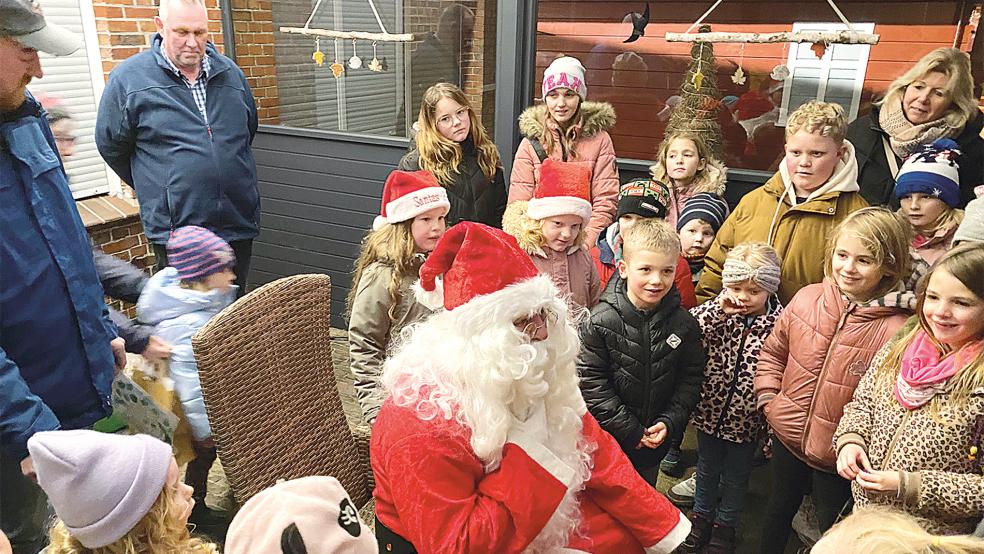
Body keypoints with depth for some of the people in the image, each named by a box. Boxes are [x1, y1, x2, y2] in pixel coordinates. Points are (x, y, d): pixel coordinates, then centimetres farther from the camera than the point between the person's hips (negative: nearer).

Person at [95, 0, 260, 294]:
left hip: (240, 226, 4)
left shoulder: (231, 73, 8)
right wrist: (155, 189, 9)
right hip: (176, 231, -4)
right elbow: (111, 146, 5)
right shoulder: (128, 78, -4)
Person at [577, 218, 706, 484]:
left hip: (656, 439, 3)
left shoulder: (684, 324, -7)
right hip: (607, 437, -3)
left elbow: (691, 378, 0)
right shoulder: (601, 322, -18)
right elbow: (591, 382, -17)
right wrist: (629, 429, -15)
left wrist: (669, 422, -10)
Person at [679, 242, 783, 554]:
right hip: (710, 411, 2)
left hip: (746, 420, -1)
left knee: (735, 477, 20)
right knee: (707, 469, 23)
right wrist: (718, 310, -31)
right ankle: (702, 517, 46)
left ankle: (725, 526, 42)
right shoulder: (718, 311, -11)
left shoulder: (779, 324, -15)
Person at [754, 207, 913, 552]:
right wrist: (769, 399, -1)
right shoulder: (807, 298, -8)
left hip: (839, 457, -4)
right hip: (787, 436, 4)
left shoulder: (897, 329, -23)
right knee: (779, 508, 27)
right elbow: (773, 351, 5)